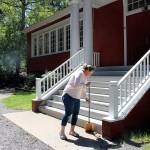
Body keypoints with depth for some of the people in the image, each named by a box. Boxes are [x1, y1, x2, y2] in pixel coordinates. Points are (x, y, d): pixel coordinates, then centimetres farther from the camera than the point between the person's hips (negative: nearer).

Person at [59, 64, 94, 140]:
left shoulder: (85, 77, 15)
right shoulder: (79, 73, -14)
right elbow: (76, 85, -29)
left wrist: (86, 97, 30)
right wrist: (85, 85, -17)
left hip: (76, 98, 9)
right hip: (69, 96, -9)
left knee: (75, 114, 8)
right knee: (68, 113, -9)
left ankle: (72, 131, 22)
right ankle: (62, 132, 2)